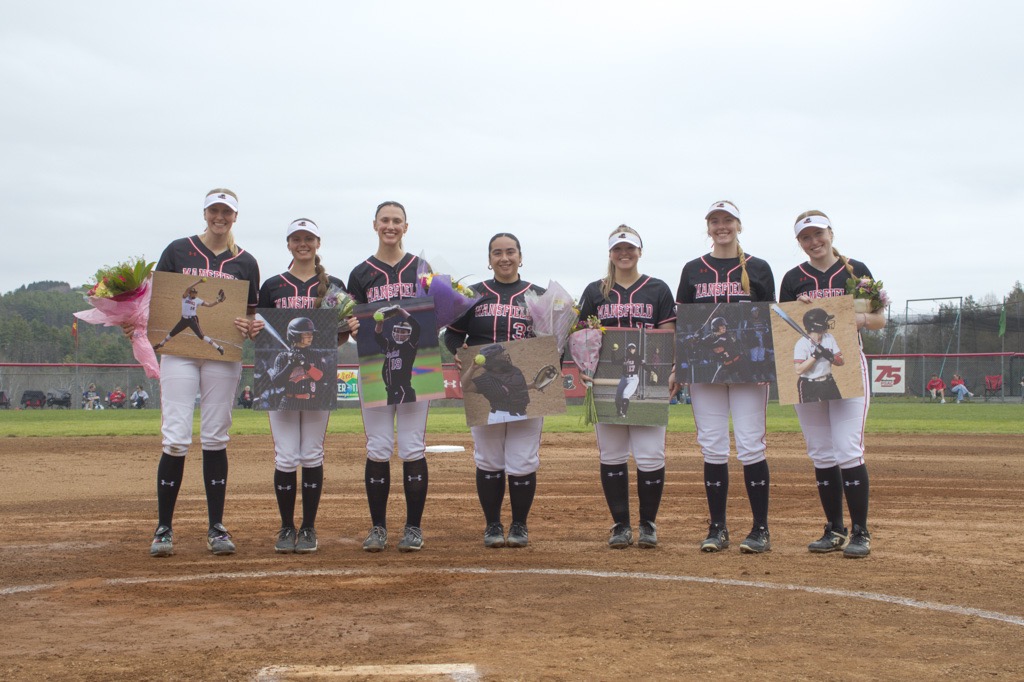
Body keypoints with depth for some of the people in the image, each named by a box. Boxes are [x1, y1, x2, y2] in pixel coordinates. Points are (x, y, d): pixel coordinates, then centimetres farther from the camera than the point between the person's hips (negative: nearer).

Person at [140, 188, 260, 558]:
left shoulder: (245, 262, 9)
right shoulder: (178, 250, 7)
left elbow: (253, 315, 11)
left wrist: (247, 328, -12)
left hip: (223, 356, 1)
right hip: (178, 351, -1)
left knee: (215, 439, 4)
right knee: (176, 439, -7)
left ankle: (216, 527, 10)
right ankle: (163, 528, 3)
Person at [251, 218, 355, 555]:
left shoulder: (333, 286, 8)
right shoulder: (272, 286, 8)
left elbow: (339, 338, 10)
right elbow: (262, 334, 10)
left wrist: (350, 329, -11)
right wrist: (254, 331, -11)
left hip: (320, 378, 0)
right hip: (280, 377, 0)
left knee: (312, 455, 3)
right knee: (285, 457, -1)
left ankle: (308, 529, 12)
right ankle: (286, 529, 11)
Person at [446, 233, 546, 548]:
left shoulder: (538, 295, 10)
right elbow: (453, 334, 12)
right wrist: (458, 353, -8)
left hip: (527, 390, -1)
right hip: (484, 390, 1)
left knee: (523, 461, 0)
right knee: (488, 460, 5)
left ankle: (520, 525, 15)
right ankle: (492, 525, 18)